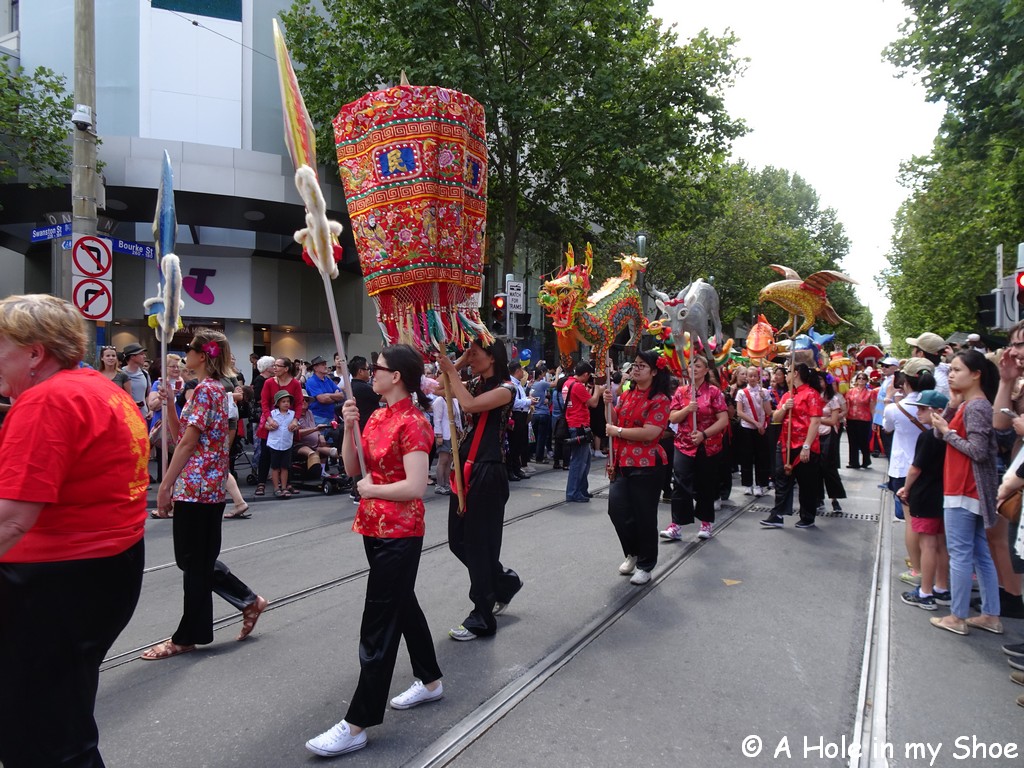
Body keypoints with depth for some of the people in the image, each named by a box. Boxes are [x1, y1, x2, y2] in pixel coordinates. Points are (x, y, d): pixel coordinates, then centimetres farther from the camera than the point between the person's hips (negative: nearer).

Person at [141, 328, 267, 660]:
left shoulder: (205, 389, -14)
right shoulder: (214, 388, 15)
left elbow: (188, 442, -17)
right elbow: (178, 432, 16)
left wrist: (165, 486, -13)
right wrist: (168, 402, 4)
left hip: (195, 486, -10)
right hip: (209, 485, 10)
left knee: (194, 562, 2)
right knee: (198, 559, 17)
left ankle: (188, 636, 14)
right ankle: (249, 600, 24)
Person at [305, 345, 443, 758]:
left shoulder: (413, 423, -19)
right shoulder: (377, 416, 7)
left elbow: (415, 487, -26)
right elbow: (352, 468, 7)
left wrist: (371, 489, -13)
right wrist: (349, 427, -5)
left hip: (399, 534, -9)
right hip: (374, 528, 9)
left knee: (378, 624, -2)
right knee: (402, 603, 21)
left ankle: (357, 725, 8)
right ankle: (430, 680, 40)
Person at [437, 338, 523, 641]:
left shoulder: (505, 389, -10)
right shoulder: (475, 385, 12)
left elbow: (469, 404, -25)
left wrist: (451, 371, -15)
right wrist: (458, 363, -1)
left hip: (487, 473, -8)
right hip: (465, 469, 8)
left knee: (479, 543, -1)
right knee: (458, 540, 14)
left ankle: (482, 620, 14)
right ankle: (505, 582, 36)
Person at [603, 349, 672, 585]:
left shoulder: (660, 400, -11)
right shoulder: (627, 395, 12)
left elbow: (650, 433, -21)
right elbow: (617, 422, 16)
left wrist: (617, 431, -14)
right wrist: (610, 405, -1)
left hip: (646, 465, -6)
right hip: (622, 462, 7)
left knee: (644, 515, 4)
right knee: (617, 508, 3)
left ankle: (646, 565, 22)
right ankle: (633, 553, 28)